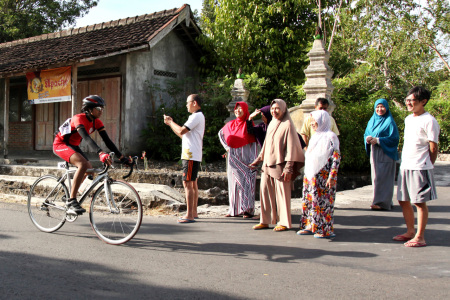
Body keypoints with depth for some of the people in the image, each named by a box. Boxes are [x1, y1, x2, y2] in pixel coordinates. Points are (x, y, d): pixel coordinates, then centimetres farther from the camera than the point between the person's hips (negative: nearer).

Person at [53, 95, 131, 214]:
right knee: (83, 164, -29)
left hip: (72, 146, 9)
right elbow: (86, 138, -43)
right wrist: (101, 153, -57)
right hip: (60, 144, -8)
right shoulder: (79, 119, -28)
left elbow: (107, 140, -8)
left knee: (89, 168, -1)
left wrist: (121, 157, -17)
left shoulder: (96, 122, -5)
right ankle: (71, 201, -26)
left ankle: (70, 194, 18)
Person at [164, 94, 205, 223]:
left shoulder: (197, 116, -12)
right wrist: (171, 123, 16)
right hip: (193, 155, 11)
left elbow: (181, 131, -21)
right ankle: (194, 212, 20)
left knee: (187, 183, -12)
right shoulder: (198, 116, 21)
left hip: (191, 155, -11)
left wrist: (170, 122, -4)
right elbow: (183, 134, 21)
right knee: (193, 183, 13)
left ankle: (189, 215, -11)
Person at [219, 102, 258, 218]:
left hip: (245, 157, -4)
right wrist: (226, 146, 14)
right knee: (234, 182, 6)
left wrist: (253, 160, -12)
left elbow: (253, 142, -4)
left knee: (246, 181, -7)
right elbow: (221, 133, 28)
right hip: (233, 158, 4)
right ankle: (235, 209, 12)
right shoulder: (230, 124, 10)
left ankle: (248, 209, -5)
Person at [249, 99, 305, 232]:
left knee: (282, 193, -1)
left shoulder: (287, 125, -8)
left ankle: (284, 222, 8)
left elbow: (291, 147, -12)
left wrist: (288, 168, -17)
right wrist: (258, 160, 22)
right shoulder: (271, 124, 15)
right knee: (264, 191, 5)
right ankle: (265, 221, 13)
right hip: (267, 164, 7)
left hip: (280, 165, -7)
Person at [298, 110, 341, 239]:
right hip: (310, 176, 8)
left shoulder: (330, 137, -8)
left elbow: (336, 158, -13)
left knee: (322, 201, -5)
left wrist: (332, 176, -18)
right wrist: (307, 176, 18)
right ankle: (310, 226, 17)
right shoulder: (316, 136, 17)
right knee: (308, 201, 8)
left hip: (323, 177, -8)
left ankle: (326, 229, 3)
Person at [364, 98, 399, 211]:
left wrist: (378, 140, -17)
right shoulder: (372, 120, 13)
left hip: (385, 153, -7)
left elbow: (394, 138, -11)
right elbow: (366, 134, 16)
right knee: (376, 177, 8)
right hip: (374, 152, 7)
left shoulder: (389, 121, -7)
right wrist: (368, 138, -8)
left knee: (382, 177, -9)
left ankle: (382, 202, -5)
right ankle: (386, 201, 17)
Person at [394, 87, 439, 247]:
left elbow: (433, 148, -8)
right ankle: (410, 232, 26)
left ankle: (420, 237, 5)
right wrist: (403, 163, 13)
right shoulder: (408, 119, 15)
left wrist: (427, 167, -3)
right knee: (403, 200, 12)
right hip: (405, 166, 8)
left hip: (420, 167, -8)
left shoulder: (429, 121, -10)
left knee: (419, 202, -3)